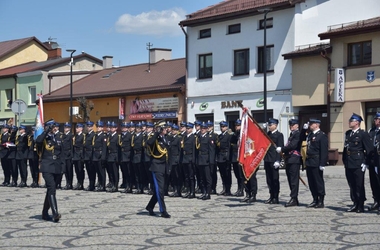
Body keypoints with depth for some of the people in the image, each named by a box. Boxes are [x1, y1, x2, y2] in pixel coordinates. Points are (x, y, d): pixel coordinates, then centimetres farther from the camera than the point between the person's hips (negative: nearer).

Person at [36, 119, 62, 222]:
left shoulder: (58, 138, 16)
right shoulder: (43, 138, -1)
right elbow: (38, 141, -25)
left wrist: (60, 163, 15)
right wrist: (47, 131, -19)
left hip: (57, 168, 6)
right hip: (47, 167, -6)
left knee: (51, 190, 11)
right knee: (52, 188, -19)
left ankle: (45, 213, 23)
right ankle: (55, 214, -25)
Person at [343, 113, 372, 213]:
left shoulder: (363, 134, -6)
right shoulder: (348, 133, 14)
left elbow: (369, 150, -8)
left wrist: (366, 163, -11)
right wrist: (344, 161, 14)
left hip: (358, 164, -6)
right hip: (348, 164, 6)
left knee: (359, 186, -1)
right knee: (352, 186, 10)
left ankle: (361, 206, 7)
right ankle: (355, 204, 19)